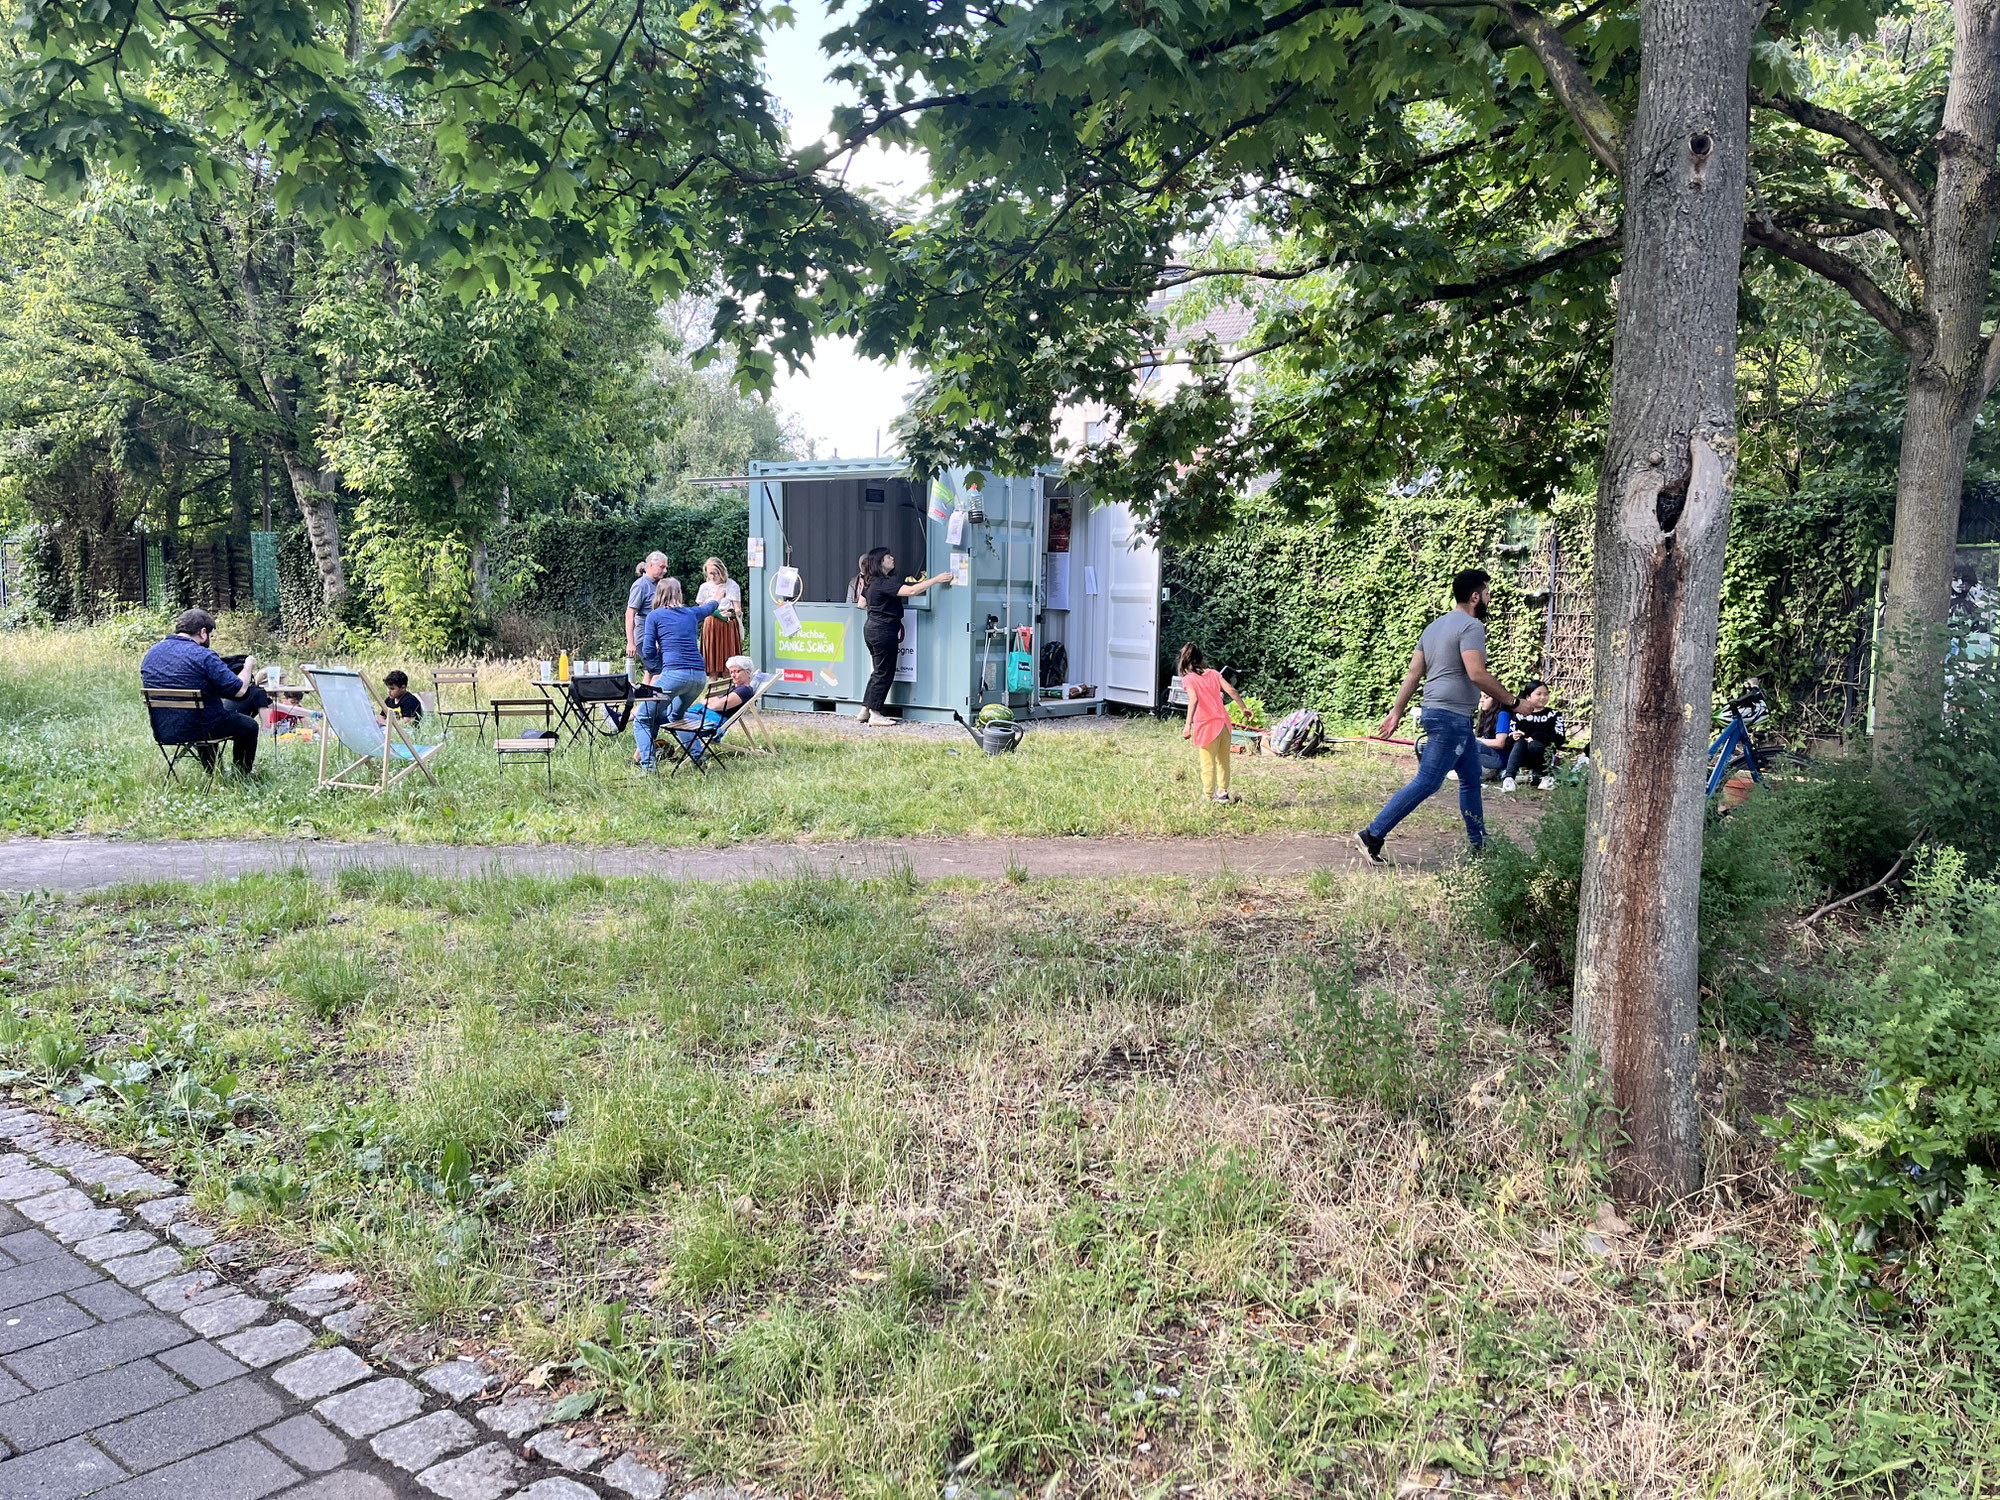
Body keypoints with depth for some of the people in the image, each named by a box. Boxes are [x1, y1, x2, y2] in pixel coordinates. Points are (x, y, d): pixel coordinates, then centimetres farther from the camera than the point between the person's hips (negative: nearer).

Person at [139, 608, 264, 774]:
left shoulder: (151, 652, 3)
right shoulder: (204, 656, -19)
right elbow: (239, 690, -18)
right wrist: (248, 666, 3)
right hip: (199, 729, -7)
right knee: (249, 725, 19)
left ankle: (210, 773, 47)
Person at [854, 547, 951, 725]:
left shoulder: (869, 583, 12)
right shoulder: (884, 583, -18)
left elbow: (861, 604, 24)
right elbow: (911, 591, -28)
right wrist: (936, 579, -25)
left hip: (872, 628, 10)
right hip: (883, 631, -10)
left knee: (879, 671, 16)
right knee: (885, 672, -2)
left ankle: (865, 710, 18)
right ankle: (875, 714, 1)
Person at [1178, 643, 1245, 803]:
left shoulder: (1188, 679, -6)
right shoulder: (1213, 674, 8)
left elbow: (1194, 699, -22)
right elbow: (1230, 690, -1)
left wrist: (1188, 725, -29)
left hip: (1206, 726, -5)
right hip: (1223, 722, 5)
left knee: (1208, 765, 5)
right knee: (1223, 761, 20)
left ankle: (1208, 797, 10)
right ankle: (1223, 793, 32)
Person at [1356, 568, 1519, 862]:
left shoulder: (1435, 626, 16)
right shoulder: (1471, 626, -13)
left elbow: (1412, 674, 14)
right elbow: (1477, 674, -23)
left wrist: (1396, 712, 15)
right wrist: (1511, 701, -13)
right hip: (1451, 716, -11)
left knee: (1471, 779, 18)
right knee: (1426, 783, -9)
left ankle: (1479, 845, 24)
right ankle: (1373, 835, -9)